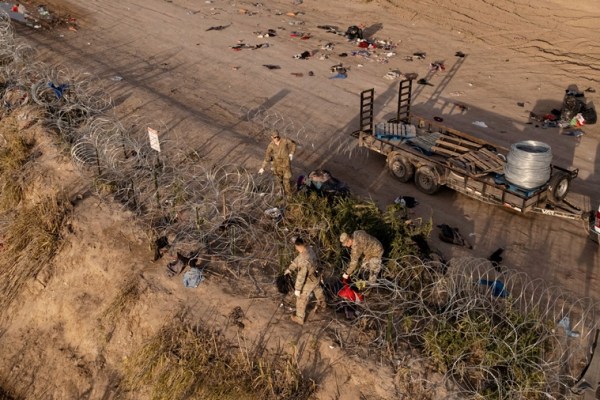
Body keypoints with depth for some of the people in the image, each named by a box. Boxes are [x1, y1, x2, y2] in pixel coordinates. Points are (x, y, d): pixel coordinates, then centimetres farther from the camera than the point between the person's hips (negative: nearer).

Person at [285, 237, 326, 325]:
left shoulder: (304, 261, -42)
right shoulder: (309, 248, -16)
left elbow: (301, 276, -33)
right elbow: (297, 259, -2)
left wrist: (297, 289, -23)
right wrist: (290, 268, -8)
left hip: (308, 281, -8)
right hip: (316, 277, 8)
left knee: (301, 299, 15)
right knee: (318, 291, 35)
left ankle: (299, 318, 36)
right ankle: (321, 304, 64)